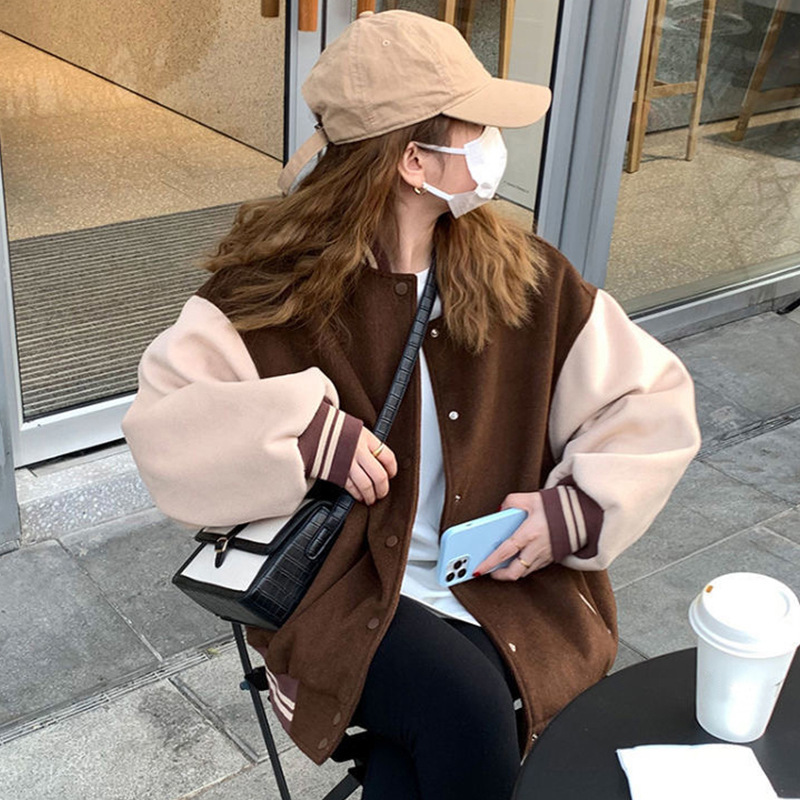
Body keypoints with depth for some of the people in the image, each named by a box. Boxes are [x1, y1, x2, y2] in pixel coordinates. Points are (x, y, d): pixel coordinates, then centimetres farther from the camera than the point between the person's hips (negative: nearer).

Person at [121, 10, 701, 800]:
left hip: (507, 584, 2)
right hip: (343, 589, -1)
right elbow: (160, 430, -13)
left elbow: (655, 395, 4)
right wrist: (304, 428, -24)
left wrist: (581, 508, -10)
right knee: (464, 708, -29)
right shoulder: (270, 289, -7)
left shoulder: (523, 276, 0)